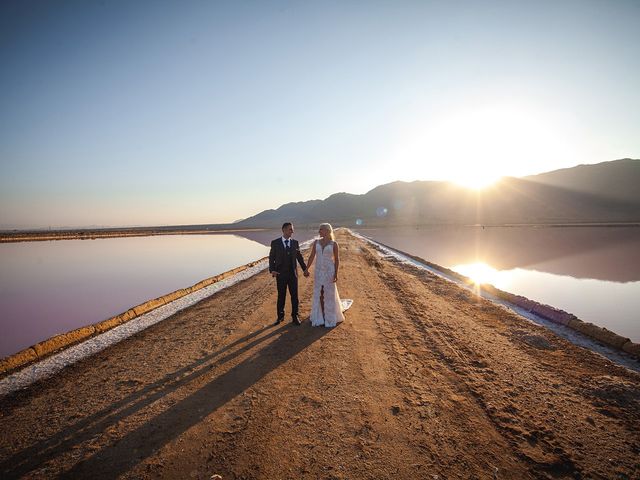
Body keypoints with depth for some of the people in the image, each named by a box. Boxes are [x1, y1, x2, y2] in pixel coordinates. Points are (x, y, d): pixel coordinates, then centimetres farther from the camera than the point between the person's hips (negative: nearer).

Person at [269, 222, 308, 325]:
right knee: (281, 296, 10)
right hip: (280, 274, -2)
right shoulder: (275, 243, -5)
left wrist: (304, 268, 9)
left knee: (294, 296, 7)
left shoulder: (295, 242, 2)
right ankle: (280, 316, 28)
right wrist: (272, 270, -13)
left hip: (293, 274, 2)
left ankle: (295, 316, 22)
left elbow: (299, 257, 10)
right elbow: (271, 257, -1)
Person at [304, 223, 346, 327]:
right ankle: (320, 317, 20)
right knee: (319, 294, 8)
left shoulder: (334, 244, -7)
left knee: (329, 294, 5)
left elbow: (337, 260, -5)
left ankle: (330, 317, 21)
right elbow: (312, 257, 4)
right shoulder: (316, 242, 3)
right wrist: (306, 269, -3)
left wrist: (336, 274, -12)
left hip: (329, 271, -4)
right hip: (318, 271, 4)